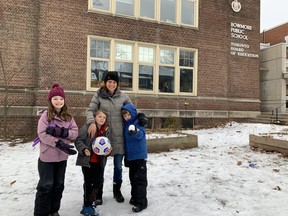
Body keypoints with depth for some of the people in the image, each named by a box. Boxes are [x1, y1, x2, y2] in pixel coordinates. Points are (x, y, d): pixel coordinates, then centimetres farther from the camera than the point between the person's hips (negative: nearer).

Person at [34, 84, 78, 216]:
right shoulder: (45, 115, -9)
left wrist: (62, 132, -23)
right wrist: (59, 143, -25)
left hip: (62, 156, 4)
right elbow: (42, 134, -17)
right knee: (46, 185, 6)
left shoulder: (68, 116, 3)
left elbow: (75, 133, -5)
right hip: (47, 156, -4)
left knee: (59, 185, 16)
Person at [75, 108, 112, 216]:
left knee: (98, 181, 10)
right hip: (87, 160, -4)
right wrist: (84, 149, -27)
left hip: (99, 161, 5)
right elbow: (78, 140, -12)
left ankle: (98, 197, 32)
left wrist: (108, 150, -9)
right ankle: (87, 206, 17)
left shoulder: (106, 130, 5)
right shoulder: (87, 127, -11)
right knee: (88, 182, 4)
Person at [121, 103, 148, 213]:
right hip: (130, 156, 7)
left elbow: (140, 134, -29)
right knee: (133, 178, 17)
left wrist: (135, 131, -53)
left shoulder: (139, 122, -11)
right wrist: (126, 155, 19)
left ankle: (141, 202, 3)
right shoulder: (125, 124, 9)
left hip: (139, 155, -7)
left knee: (140, 179, -4)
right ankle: (135, 197, 32)